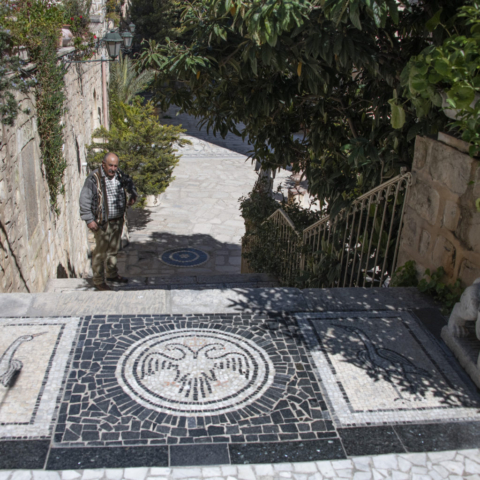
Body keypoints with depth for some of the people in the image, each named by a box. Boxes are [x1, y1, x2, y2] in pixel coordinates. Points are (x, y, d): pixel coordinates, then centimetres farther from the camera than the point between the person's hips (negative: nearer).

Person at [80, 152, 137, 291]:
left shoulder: (119, 175, 4)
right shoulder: (94, 178, -16)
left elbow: (129, 184, 26)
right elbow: (85, 200, -16)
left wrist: (132, 195, 7)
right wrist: (89, 220, -19)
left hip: (118, 220, 7)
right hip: (102, 222, -7)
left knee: (113, 249, 20)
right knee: (101, 252, -1)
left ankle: (112, 274, 37)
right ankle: (98, 281, 12)